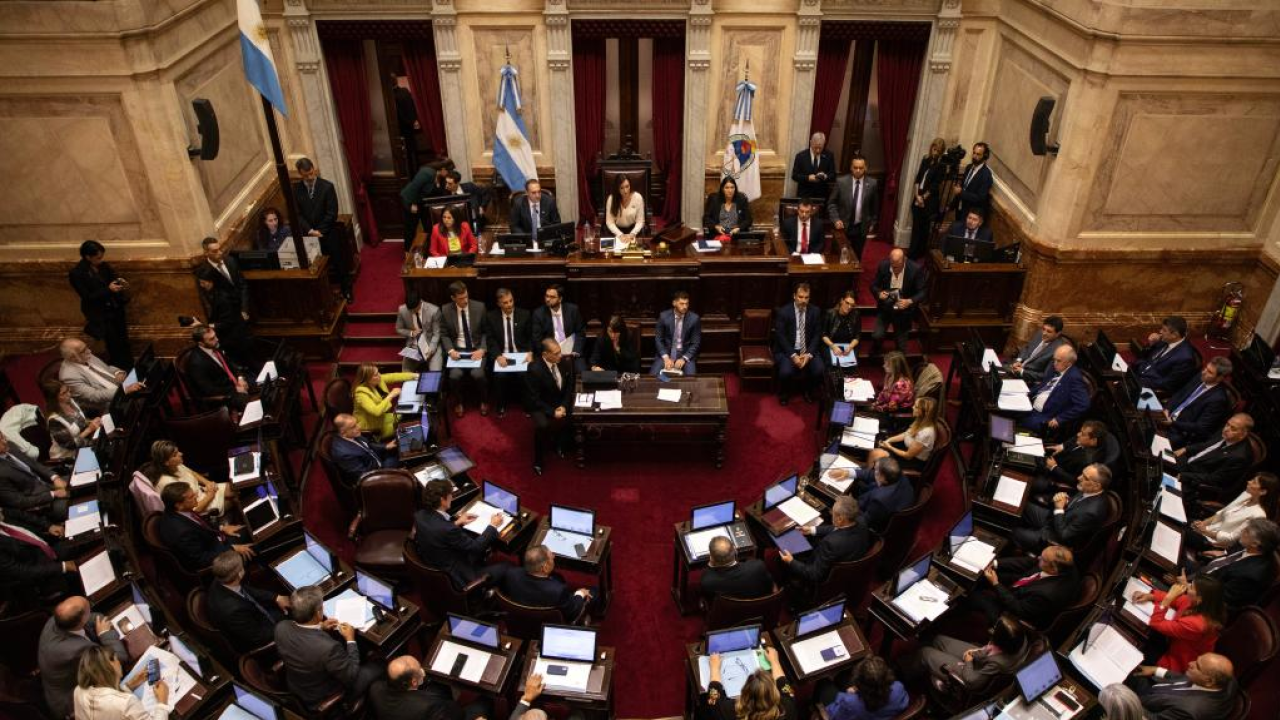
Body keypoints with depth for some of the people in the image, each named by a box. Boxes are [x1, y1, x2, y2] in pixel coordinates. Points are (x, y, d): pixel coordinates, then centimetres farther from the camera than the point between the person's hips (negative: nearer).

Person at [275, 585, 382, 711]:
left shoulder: (281, 627, -22)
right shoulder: (328, 647, -42)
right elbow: (351, 677, -23)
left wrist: (320, 628, -3)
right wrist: (350, 641, -15)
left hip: (293, 688, 6)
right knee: (375, 669, 11)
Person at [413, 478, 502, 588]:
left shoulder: (420, 515, -15)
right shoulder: (447, 530, -38)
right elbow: (476, 547, -22)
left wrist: (456, 523, 10)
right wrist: (493, 526, -8)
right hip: (455, 579, -8)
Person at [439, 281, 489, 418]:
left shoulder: (479, 307, -5)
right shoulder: (445, 310, -3)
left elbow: (486, 332, 1)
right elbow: (444, 334, 4)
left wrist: (482, 350, -14)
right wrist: (450, 350, -14)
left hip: (477, 349, -1)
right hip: (457, 350, 1)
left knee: (477, 374, -27)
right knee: (455, 375, -26)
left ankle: (484, 401, 3)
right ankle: (459, 402, 5)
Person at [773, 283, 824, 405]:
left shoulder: (815, 311, 1)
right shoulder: (783, 311, -8)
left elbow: (817, 335, 1)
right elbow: (780, 336, -11)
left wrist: (809, 354, -14)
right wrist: (793, 355, -20)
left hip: (808, 350, 3)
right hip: (787, 350, -2)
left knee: (820, 370, -23)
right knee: (786, 372, -30)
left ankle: (808, 390, 10)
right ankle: (784, 393, 5)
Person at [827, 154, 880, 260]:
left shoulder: (872, 183, -5)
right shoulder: (841, 181, -8)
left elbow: (875, 205, 9)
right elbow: (831, 203, -1)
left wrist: (872, 223, 12)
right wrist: (836, 219, -12)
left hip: (861, 228, 1)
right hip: (843, 226, -1)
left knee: (857, 256, 7)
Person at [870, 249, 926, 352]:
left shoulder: (915, 269, -18)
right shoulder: (883, 265, -13)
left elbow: (922, 292, -10)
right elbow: (874, 285, -1)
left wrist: (910, 301, -28)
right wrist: (879, 293, -23)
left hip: (903, 310, -1)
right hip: (885, 308, 1)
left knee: (901, 345, 8)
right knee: (877, 336, -12)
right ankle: (875, 356, 21)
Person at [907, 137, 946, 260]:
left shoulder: (942, 165, -8)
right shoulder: (925, 159, 8)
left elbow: (935, 185, -10)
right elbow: (917, 178, 5)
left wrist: (923, 197, -7)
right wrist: (917, 195, -6)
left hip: (930, 201, -5)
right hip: (918, 198, 5)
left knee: (924, 228, 3)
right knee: (916, 226, 9)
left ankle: (915, 254, 9)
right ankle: (912, 253, 18)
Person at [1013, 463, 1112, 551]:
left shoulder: (1092, 512, -37)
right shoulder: (1088, 492, -14)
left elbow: (1063, 536, -28)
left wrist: (1059, 509, -23)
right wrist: (1063, 501, -14)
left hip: (1055, 539, -7)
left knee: (1015, 533, -1)